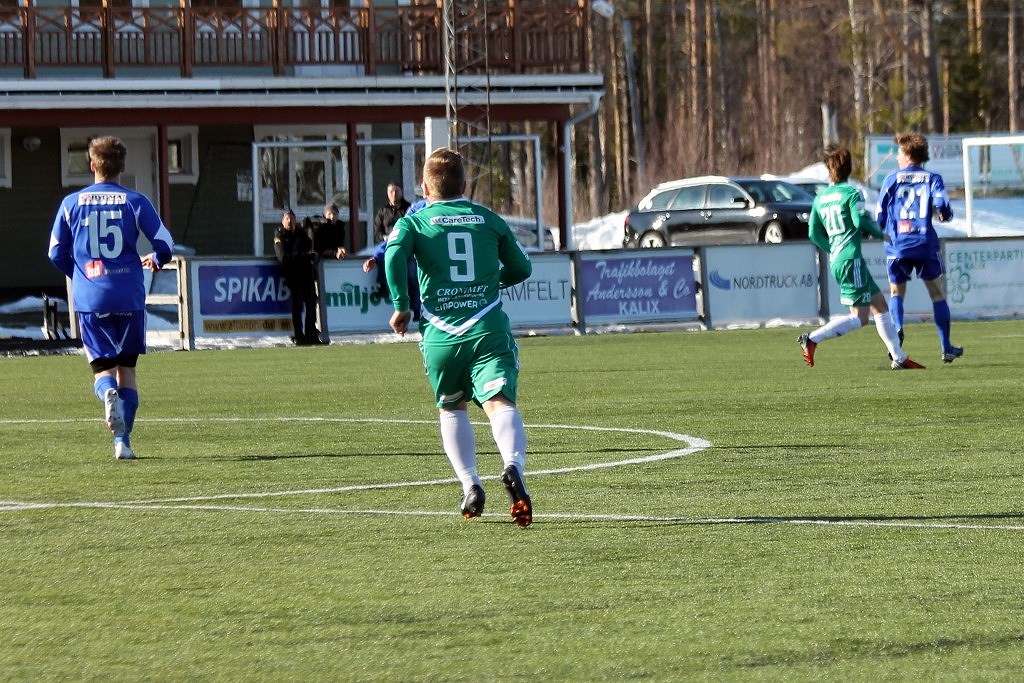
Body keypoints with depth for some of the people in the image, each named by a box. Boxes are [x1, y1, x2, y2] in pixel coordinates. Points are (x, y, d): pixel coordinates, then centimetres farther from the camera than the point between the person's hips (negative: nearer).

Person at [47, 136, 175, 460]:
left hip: (89, 299, 0)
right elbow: (165, 246, -1)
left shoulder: (72, 203, 4)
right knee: (127, 369, 12)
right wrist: (155, 261, 22)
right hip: (129, 296, 0)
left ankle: (108, 393, -30)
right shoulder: (135, 202, 1)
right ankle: (122, 441, 5)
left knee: (103, 369, 6)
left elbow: (57, 254, 7)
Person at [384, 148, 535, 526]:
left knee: (451, 409, 22)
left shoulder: (414, 221, 8)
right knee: (500, 403, -16)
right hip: (488, 329, 0)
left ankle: (470, 485, 9)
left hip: (440, 335, 1)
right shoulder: (489, 219, 14)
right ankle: (513, 466, -44)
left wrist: (401, 305, -4)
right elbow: (521, 268, 22)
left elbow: (394, 254, -12)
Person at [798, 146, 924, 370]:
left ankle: (899, 358, 14)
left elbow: (814, 234, 11)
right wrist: (880, 234, -1)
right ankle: (812, 339, -13)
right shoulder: (851, 193, -8)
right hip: (851, 260, -9)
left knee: (880, 305, 13)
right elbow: (860, 220, -18)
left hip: (836, 260, 9)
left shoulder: (820, 198, 13)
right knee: (859, 317, -6)